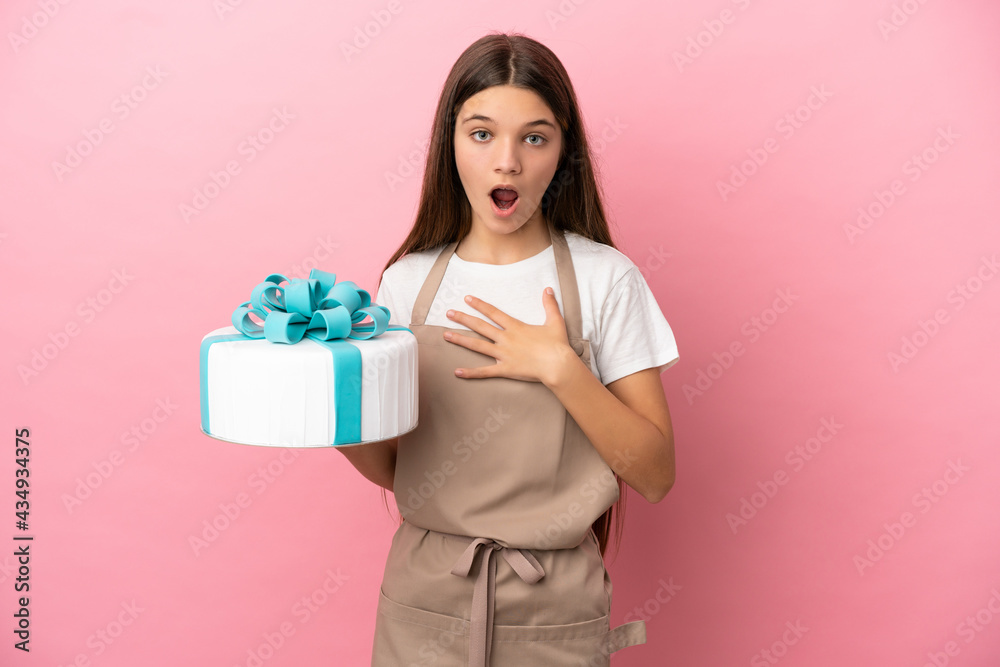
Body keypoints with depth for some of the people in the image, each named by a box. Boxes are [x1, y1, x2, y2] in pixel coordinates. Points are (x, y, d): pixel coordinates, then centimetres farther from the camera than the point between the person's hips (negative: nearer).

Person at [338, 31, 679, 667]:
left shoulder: (605, 279, -9)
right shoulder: (409, 281, -1)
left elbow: (655, 475, -10)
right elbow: (392, 467, 3)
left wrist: (559, 369, -21)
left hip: (554, 615, -2)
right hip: (424, 607, 2)